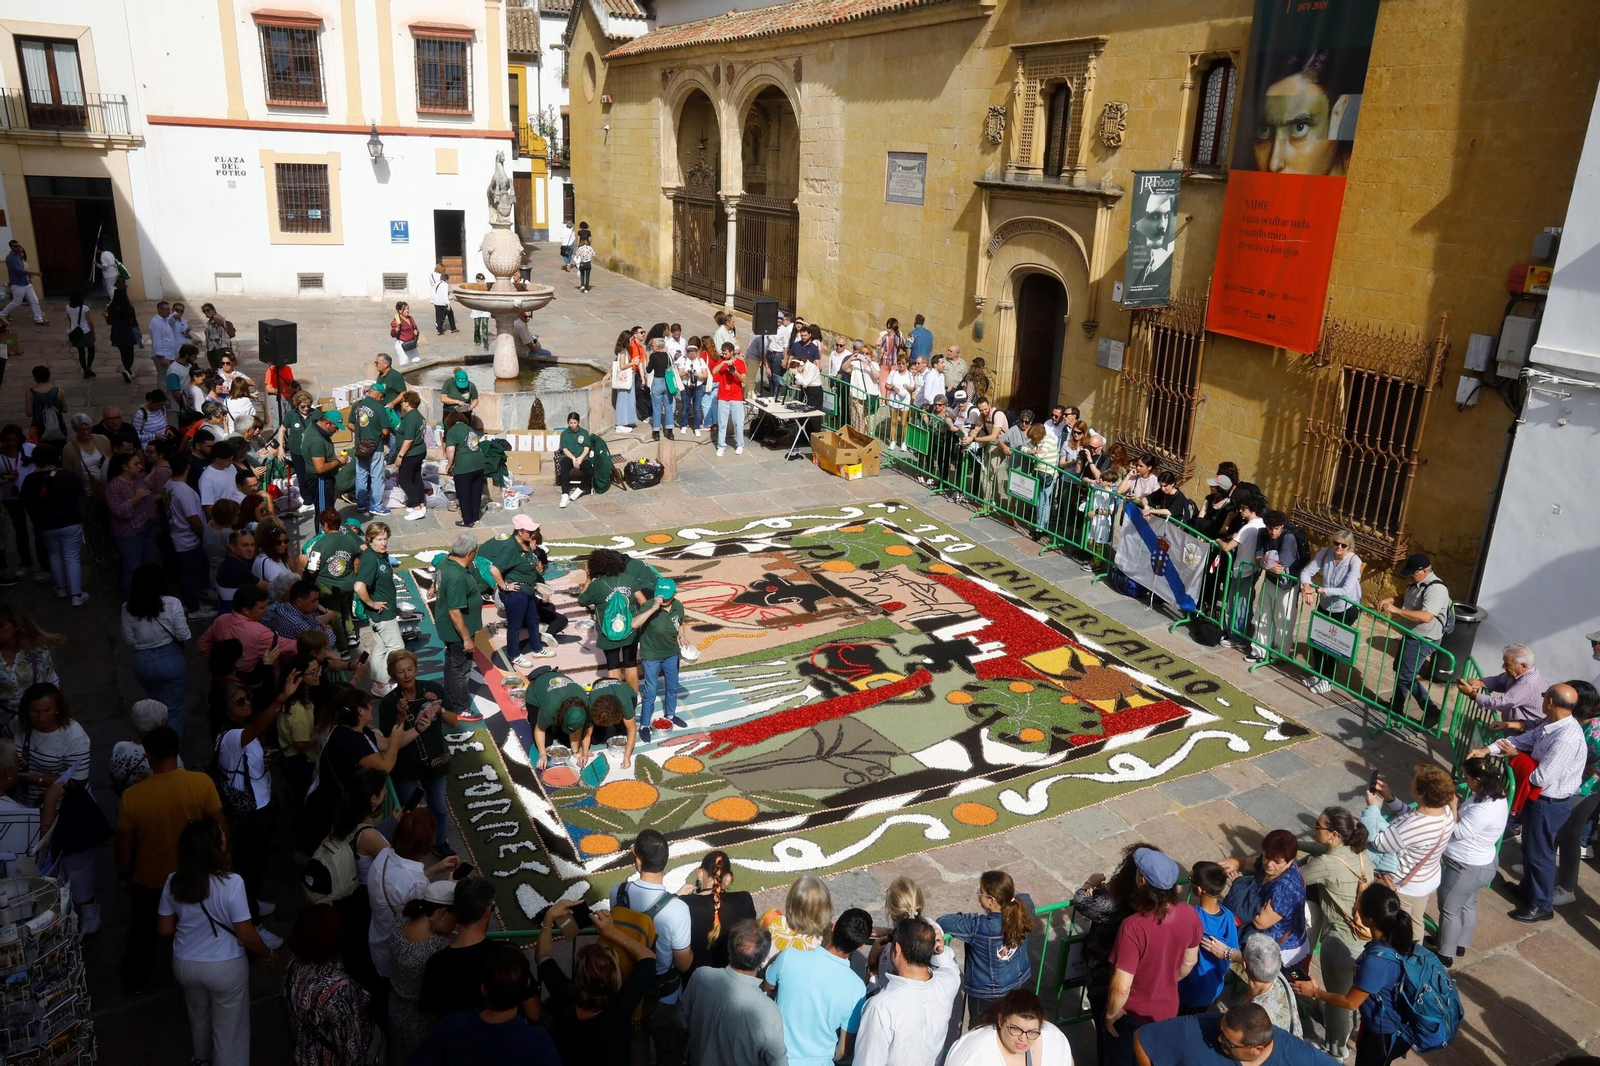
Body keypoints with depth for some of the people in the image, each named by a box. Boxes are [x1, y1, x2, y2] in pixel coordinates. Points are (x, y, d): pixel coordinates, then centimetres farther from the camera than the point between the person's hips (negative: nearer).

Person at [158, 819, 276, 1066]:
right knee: (229, 1027, 15)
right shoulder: (231, 883, -28)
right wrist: (267, 953, -2)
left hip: (185, 964, 6)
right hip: (224, 967, -6)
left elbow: (165, 929, 0)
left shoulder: (173, 882, -13)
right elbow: (246, 935, -21)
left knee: (198, 1013, 33)